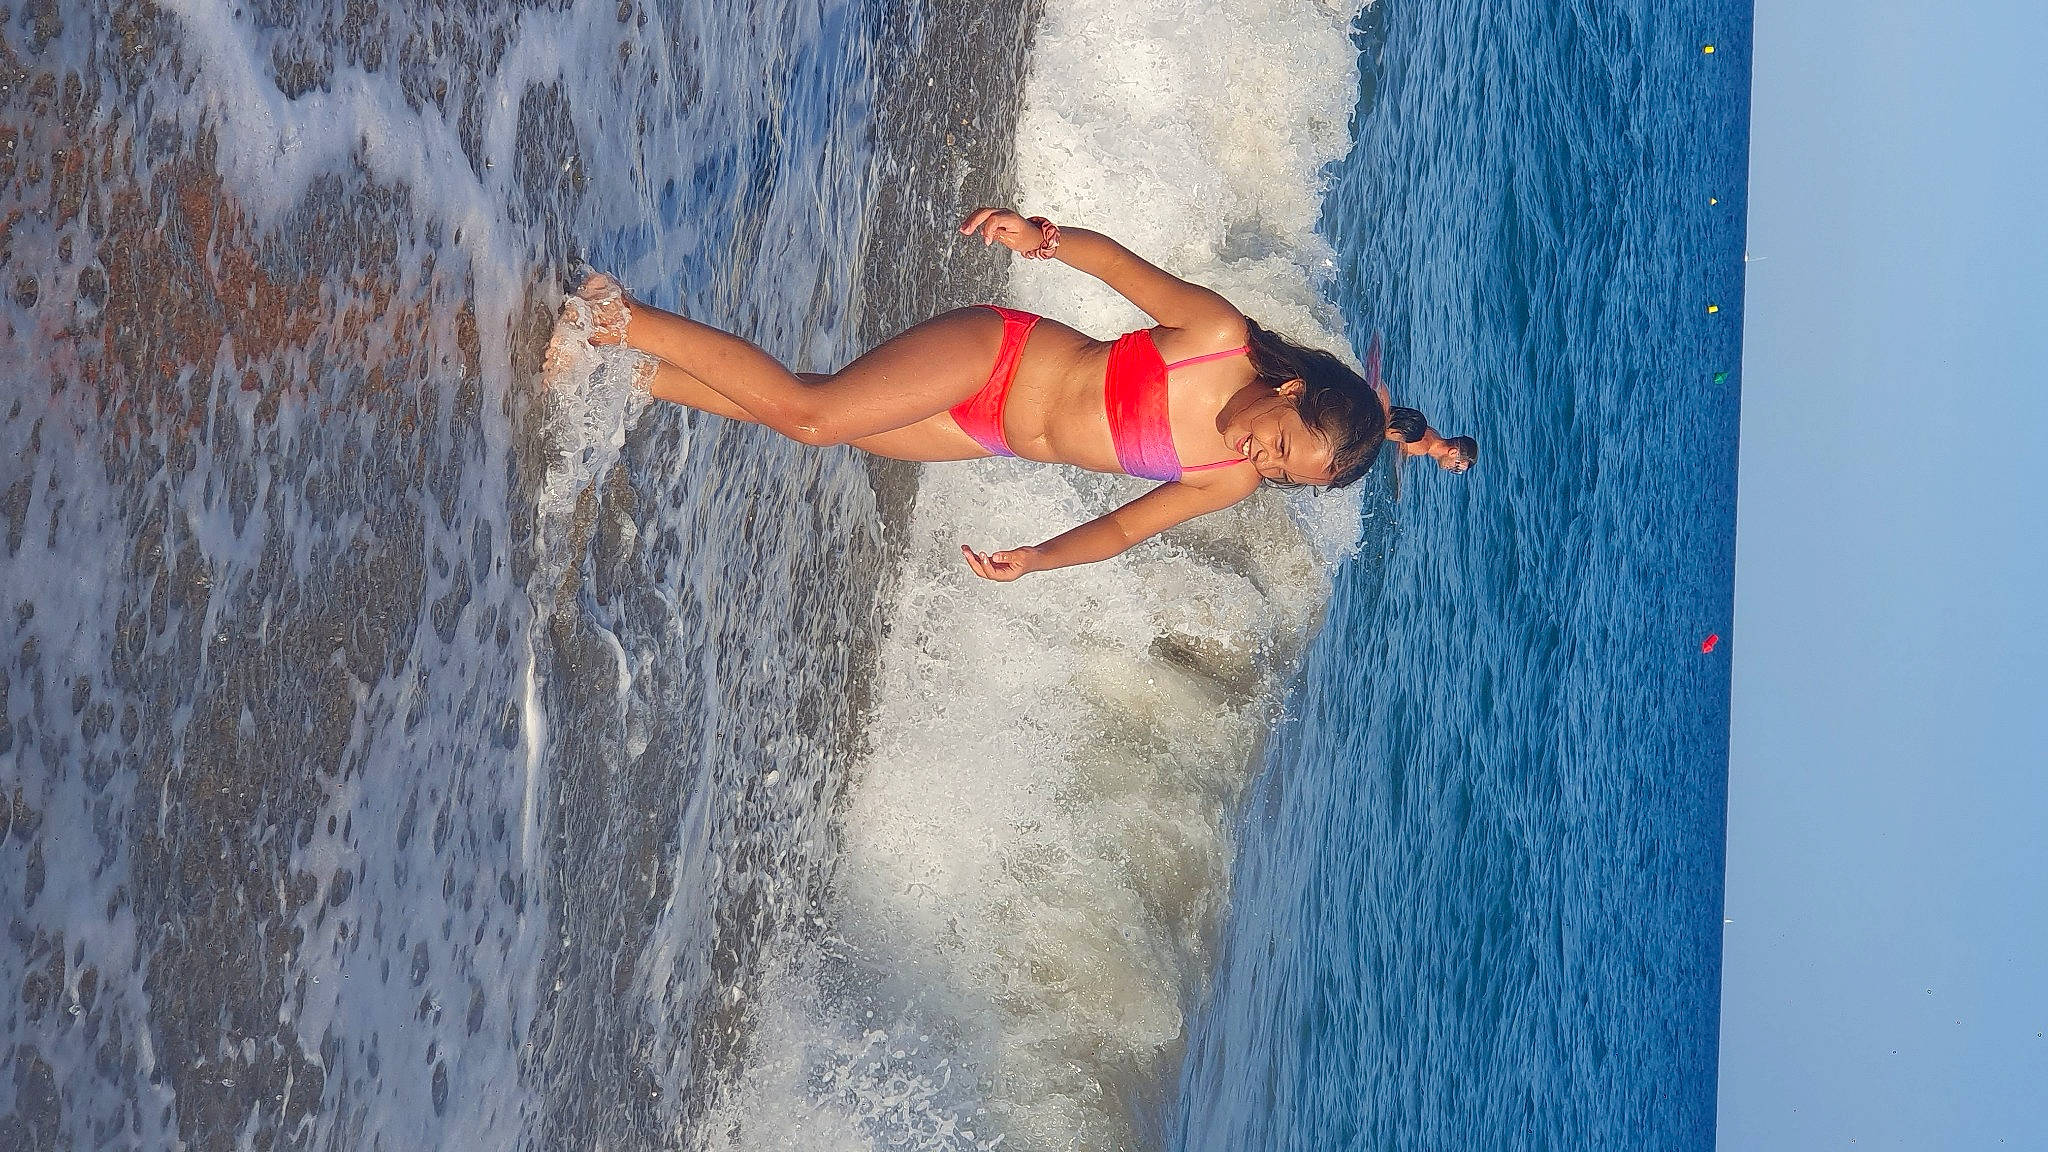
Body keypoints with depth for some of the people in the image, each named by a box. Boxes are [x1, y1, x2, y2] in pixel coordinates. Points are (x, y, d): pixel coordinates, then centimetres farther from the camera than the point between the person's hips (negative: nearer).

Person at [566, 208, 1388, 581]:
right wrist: (1044, 239, -32)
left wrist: (1037, 559, -16)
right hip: (996, 354, -4)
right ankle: (626, 322, -2)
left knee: (806, 423, -3)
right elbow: (1117, 260, -13)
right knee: (807, 409, -16)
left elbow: (1126, 527, 1)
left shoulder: (1231, 485, -7)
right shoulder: (1219, 334, -19)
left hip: (993, 437, 4)